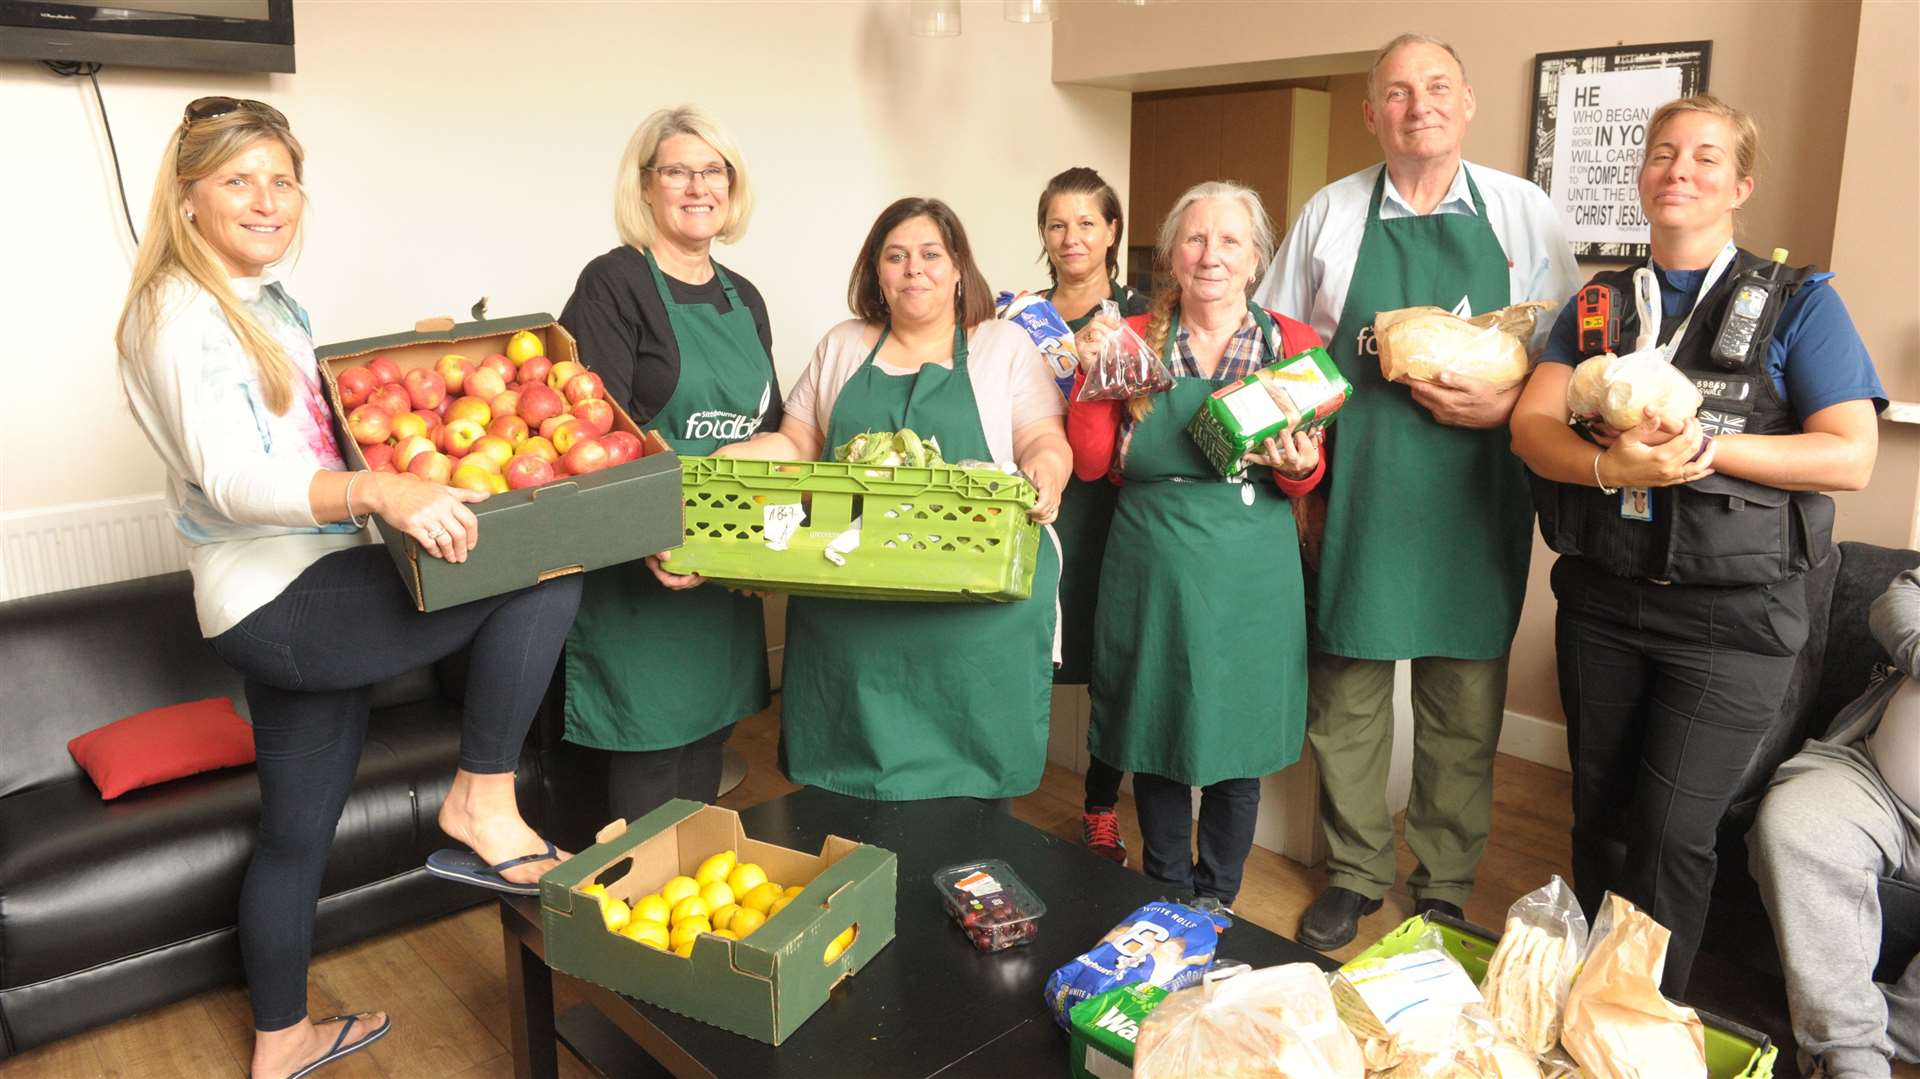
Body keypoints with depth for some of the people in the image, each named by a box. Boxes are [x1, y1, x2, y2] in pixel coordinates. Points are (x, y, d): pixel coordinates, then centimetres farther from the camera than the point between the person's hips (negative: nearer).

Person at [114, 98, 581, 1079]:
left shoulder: (267, 300, 16)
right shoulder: (185, 316, -13)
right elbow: (232, 480, -26)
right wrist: (376, 493, -43)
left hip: (302, 603, 9)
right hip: (279, 603, -9)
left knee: (298, 832, 19)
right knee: (540, 567, -19)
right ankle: (482, 804, -9)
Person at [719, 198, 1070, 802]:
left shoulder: (1005, 346, 9)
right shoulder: (842, 348, 17)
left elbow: (1046, 442, 2)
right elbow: (796, 445, 14)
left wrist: (1045, 469, -21)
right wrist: (723, 462, -4)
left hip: (976, 614, -2)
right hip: (848, 614, 3)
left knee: (965, 788, 2)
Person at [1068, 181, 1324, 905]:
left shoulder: (1293, 344, 1)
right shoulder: (1133, 339, 2)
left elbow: (1308, 478, 7)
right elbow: (1092, 463, 1)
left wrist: (1296, 466, -16)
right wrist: (1092, 375, -12)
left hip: (1249, 581, 0)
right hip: (1151, 574, 1)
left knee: (1236, 745, 10)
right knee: (1158, 737, 11)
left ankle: (1216, 905, 32)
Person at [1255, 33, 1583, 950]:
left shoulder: (1524, 212, 6)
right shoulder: (1328, 215, 8)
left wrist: (1506, 402, -12)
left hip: (1474, 501, 0)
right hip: (1355, 497, 0)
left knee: (1466, 706, 7)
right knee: (1345, 695, 7)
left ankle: (1446, 888, 26)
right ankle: (1353, 875, 26)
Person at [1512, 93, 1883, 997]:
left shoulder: (1798, 302, 1)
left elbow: (1850, 456, -8)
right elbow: (1531, 424, -4)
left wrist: (1707, 446, -20)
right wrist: (1609, 465, -23)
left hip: (1729, 612, -3)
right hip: (1601, 595, 4)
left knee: (1672, 834, -4)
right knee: (1599, 814, 14)